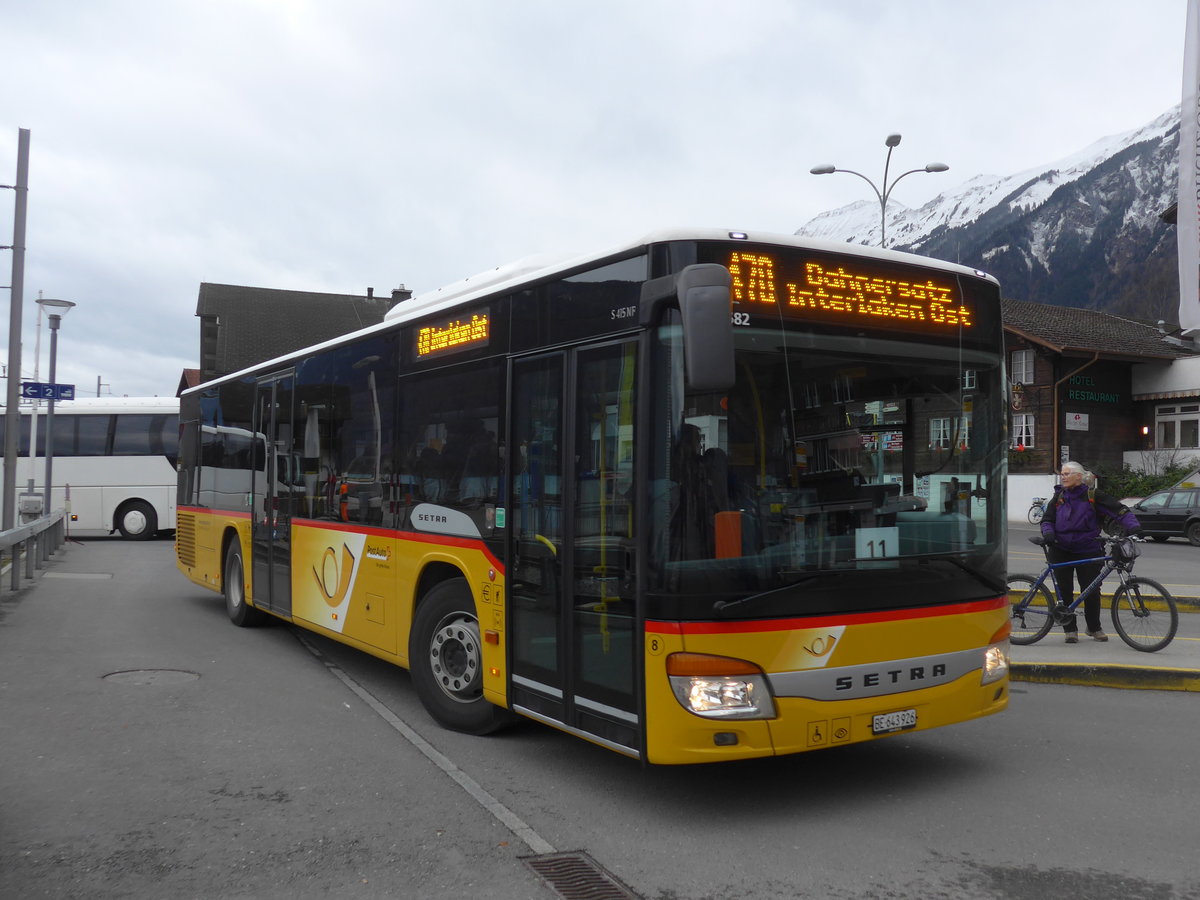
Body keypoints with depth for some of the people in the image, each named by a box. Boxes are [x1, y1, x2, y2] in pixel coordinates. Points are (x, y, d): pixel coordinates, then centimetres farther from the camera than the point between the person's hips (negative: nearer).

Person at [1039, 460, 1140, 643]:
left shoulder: (1093, 496, -4)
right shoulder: (1059, 497, 6)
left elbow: (1119, 510, -7)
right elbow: (1047, 519, 9)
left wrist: (1132, 525, -23)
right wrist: (1048, 532, -11)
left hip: (1087, 551, -2)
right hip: (1061, 551, 2)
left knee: (1091, 591, 0)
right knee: (1064, 592, 3)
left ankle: (1094, 628, 22)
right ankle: (1070, 629, 15)